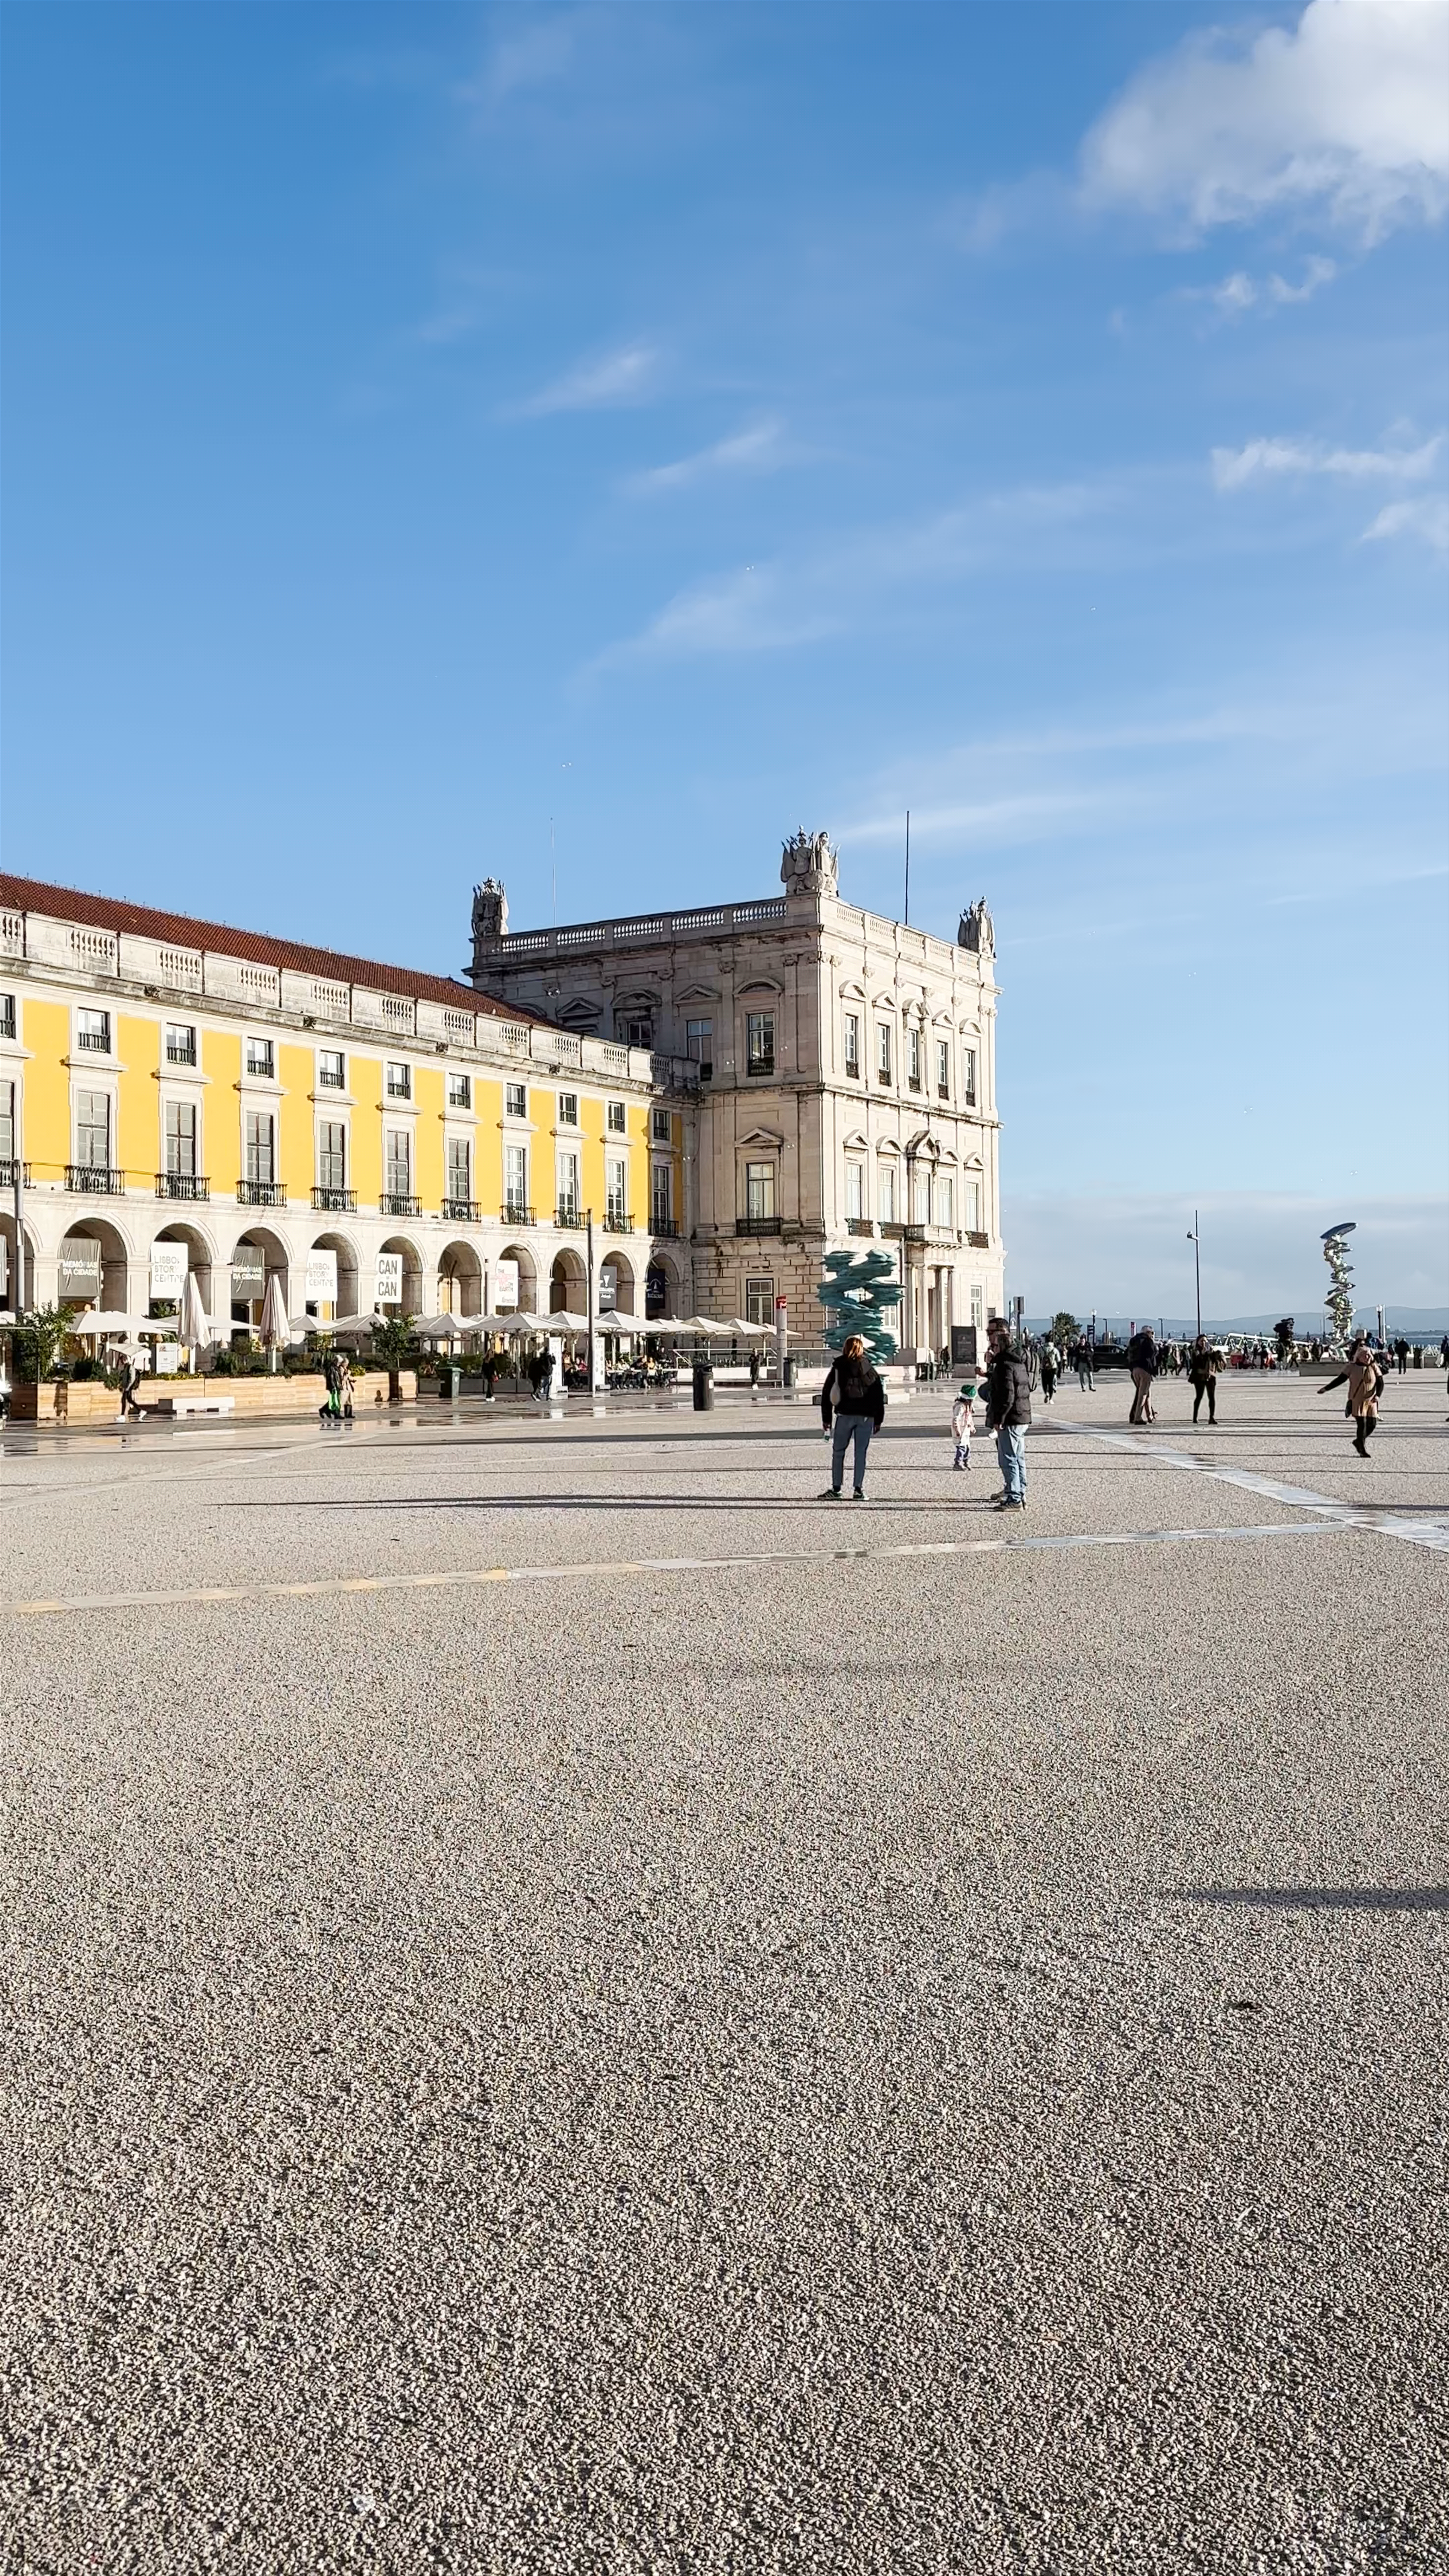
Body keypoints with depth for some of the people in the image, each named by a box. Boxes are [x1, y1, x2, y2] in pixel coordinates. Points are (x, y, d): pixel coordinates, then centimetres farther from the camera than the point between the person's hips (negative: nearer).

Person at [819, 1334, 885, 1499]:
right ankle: (859, 1490, 3)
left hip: (845, 1415, -1)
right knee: (861, 1453, 5)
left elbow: (827, 1394, 4)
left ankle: (836, 1489, 3)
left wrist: (826, 1419, 9)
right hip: (866, 1417, 1)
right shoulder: (870, 1370, 7)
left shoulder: (838, 1369, 4)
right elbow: (879, 1397, 7)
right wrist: (878, 1421, 12)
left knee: (838, 1452, 6)